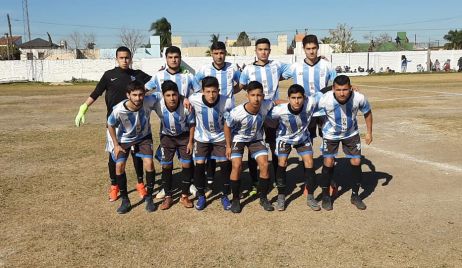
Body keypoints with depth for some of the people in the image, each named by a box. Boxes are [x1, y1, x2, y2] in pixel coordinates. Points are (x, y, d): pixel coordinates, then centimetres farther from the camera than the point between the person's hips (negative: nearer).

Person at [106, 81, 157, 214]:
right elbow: (110, 125, -12)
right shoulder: (119, 110, -33)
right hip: (125, 139, 0)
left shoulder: (149, 102, -32)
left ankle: (149, 198, 5)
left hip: (144, 137, 1)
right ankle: (125, 200, 9)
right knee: (119, 166, -10)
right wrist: (116, 145, -9)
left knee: (149, 163, -14)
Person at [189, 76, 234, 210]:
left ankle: (225, 196, 16)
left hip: (221, 137, 0)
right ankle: (201, 196, 16)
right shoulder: (194, 99, -26)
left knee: (225, 165, -5)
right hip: (201, 137, 1)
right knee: (199, 165, -6)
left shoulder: (227, 102, -27)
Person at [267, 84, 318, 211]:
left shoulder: (310, 103, -32)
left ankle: (310, 197, 12)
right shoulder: (279, 110, -35)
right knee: (282, 164, -10)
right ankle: (281, 197, 7)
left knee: (309, 163, -4)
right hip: (284, 138, -2)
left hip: (303, 138, 2)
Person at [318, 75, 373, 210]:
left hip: (351, 133, 2)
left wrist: (369, 132, 0)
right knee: (328, 162, -7)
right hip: (331, 134, -2)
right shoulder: (325, 100, -34)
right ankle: (326, 196, 12)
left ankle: (355, 195, 21)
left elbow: (367, 112, -6)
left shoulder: (359, 98, -27)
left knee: (356, 162, 2)